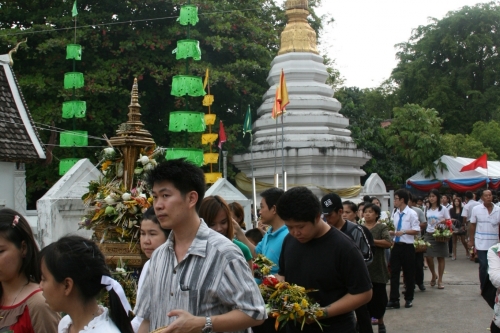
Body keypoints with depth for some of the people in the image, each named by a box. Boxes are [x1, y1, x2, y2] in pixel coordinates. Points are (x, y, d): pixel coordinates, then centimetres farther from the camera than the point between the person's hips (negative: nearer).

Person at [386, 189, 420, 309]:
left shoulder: (411, 213, -9)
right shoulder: (394, 213, 7)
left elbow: (416, 231, -12)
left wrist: (404, 232, -23)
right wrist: (391, 232, -4)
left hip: (407, 247, -5)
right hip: (396, 245, 5)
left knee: (409, 273, 9)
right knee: (394, 273, 2)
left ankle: (409, 299, 23)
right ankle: (394, 300, 6)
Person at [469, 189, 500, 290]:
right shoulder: (476, 209, -1)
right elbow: (472, 226, 4)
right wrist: (471, 240, 4)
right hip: (481, 244, -2)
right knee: (483, 266, -1)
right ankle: (484, 288, 12)